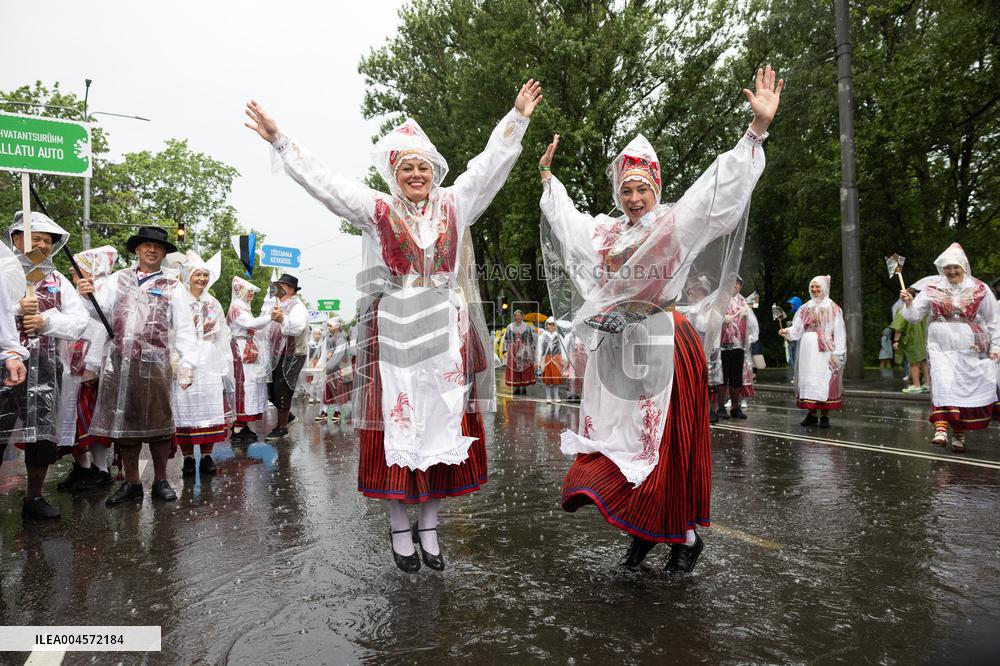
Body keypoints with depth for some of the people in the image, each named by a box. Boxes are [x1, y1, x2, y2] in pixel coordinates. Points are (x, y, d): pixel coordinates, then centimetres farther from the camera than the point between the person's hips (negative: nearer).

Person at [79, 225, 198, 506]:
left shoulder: (173, 287, 7)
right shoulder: (118, 278, 13)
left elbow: (185, 329, 3)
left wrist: (187, 364, -4)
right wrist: (87, 296, -14)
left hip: (155, 364, -2)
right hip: (118, 362, 2)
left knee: (158, 422, 4)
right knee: (122, 421, 8)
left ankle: (160, 481, 17)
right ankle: (131, 483, 21)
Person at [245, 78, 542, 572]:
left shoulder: (454, 205, 11)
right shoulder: (376, 210, 6)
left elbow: (490, 165, 13)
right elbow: (320, 179, 5)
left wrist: (516, 119, 13)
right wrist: (278, 140, 3)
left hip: (446, 333, 2)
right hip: (393, 332, -2)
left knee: (445, 424, 3)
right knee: (395, 425, 0)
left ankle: (429, 525, 17)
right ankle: (399, 527, 15)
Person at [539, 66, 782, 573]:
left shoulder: (676, 222, 2)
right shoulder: (604, 232, 16)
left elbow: (720, 187, -6)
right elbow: (565, 217, 33)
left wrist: (758, 128, -14)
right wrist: (547, 174, 41)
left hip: (660, 345, -5)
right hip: (613, 348, 6)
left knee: (667, 440, -3)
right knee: (613, 437, 6)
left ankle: (685, 535, 14)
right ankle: (643, 529, 21)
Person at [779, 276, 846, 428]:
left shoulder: (833, 309, 3)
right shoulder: (805, 308, 15)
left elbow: (839, 332, -1)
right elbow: (797, 328, 9)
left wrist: (837, 353, -9)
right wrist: (787, 331, -13)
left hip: (825, 351, -4)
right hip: (807, 351, 4)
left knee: (825, 381, -7)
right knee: (808, 380, 2)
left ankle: (825, 415, -2)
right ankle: (811, 414, 8)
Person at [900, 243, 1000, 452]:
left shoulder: (980, 289, 5)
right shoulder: (932, 289, 4)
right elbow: (915, 316, 5)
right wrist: (909, 303, -15)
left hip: (972, 348, 1)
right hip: (942, 346, -1)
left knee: (969, 388, 2)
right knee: (943, 385, -17)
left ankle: (959, 434, 12)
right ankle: (941, 430, -24)